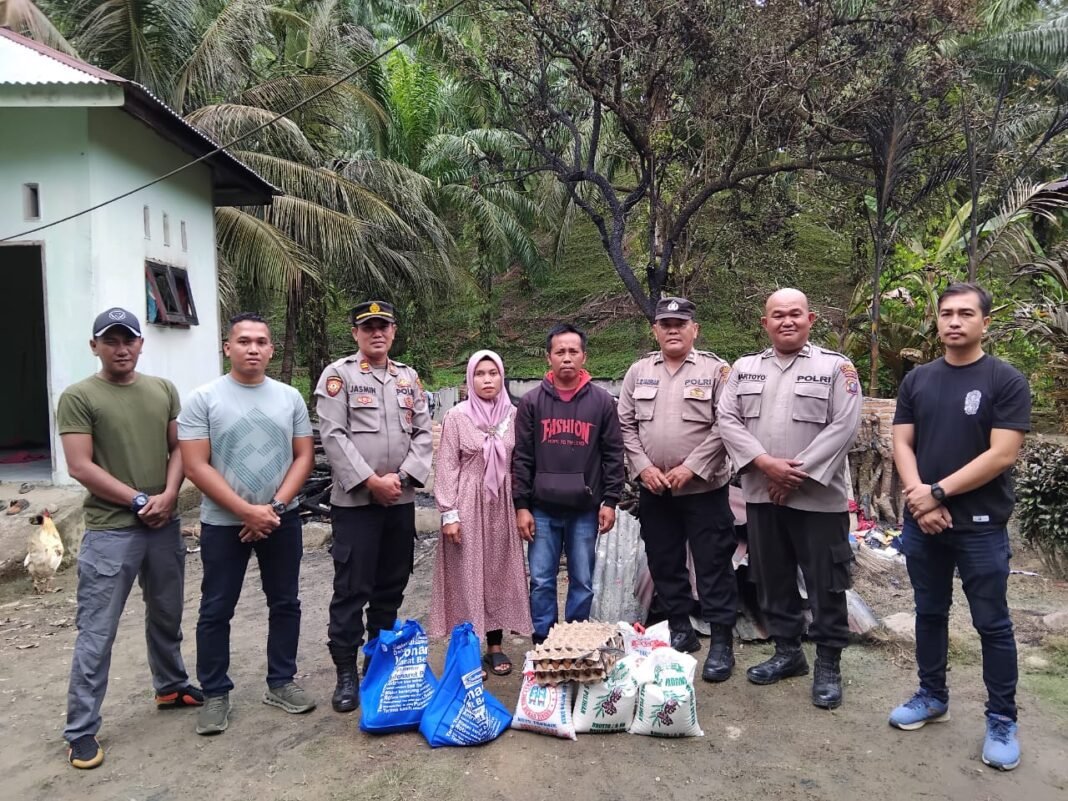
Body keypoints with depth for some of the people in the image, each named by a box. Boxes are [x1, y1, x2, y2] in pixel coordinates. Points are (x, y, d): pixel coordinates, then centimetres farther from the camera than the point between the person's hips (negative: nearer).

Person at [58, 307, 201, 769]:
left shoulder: (163, 390, 7)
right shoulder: (79, 397, -7)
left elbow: (179, 449, 6)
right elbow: (81, 468, -12)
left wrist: (167, 496, -10)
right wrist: (139, 500, -13)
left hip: (165, 526, 5)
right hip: (110, 531, -5)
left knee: (166, 617, 20)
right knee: (96, 634, 1)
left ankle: (171, 686, 40)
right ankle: (80, 731, 13)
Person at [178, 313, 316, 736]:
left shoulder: (290, 397, 2)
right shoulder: (203, 399, -7)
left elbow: (304, 456, 2)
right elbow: (196, 466, -12)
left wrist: (275, 506, -10)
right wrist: (246, 511, -16)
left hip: (281, 520, 3)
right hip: (223, 523, -3)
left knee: (285, 603, 11)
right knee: (216, 611, 7)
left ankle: (281, 683, 27)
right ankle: (215, 694, 23)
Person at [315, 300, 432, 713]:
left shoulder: (409, 377, 11)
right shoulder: (338, 374, -4)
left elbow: (423, 433, 7)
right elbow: (333, 436, -12)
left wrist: (402, 477, -7)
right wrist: (371, 481, -16)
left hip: (401, 500, 5)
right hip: (354, 500, -5)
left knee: (392, 586, 13)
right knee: (352, 589, -1)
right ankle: (346, 673, 10)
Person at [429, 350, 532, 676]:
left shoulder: (513, 415, 3)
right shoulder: (457, 416, -6)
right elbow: (447, 467, -6)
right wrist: (449, 513, -10)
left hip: (502, 505, 3)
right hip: (468, 504, -3)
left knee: (500, 573, 9)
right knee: (467, 576, 3)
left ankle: (495, 646, 22)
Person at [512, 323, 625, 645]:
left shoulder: (602, 401, 2)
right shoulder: (532, 401, 2)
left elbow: (613, 455, 3)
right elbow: (521, 457, 1)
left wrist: (610, 501, -2)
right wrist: (521, 505, -3)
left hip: (586, 510, 0)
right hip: (542, 509, 0)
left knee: (582, 582, 9)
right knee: (541, 581, 6)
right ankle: (542, 642, 20)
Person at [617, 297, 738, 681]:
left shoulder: (715, 370, -4)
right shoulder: (638, 372, 7)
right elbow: (626, 426, 6)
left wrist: (691, 468, -15)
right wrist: (643, 467, -6)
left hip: (703, 488, -4)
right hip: (653, 490, 4)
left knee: (714, 566, 2)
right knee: (664, 565, 13)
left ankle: (722, 642, 14)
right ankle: (681, 631, 29)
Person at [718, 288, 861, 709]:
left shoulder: (836, 367, -1)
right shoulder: (744, 368, 9)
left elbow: (843, 426, -10)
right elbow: (728, 421, 1)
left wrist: (798, 475, -15)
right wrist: (765, 462, -13)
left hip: (818, 498, -3)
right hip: (761, 495, 4)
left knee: (825, 585, 4)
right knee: (772, 579, 14)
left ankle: (828, 664, 20)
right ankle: (787, 651, 30)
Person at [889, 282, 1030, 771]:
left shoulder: (1006, 381, -6)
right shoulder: (917, 380, 7)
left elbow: (1002, 455, -14)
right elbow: (902, 443, 3)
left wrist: (938, 493, -15)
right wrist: (919, 497, -12)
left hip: (981, 525, -4)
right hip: (921, 522, 4)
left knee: (992, 624, 6)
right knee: (929, 613, 16)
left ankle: (1001, 720, 20)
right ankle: (932, 696, 32)